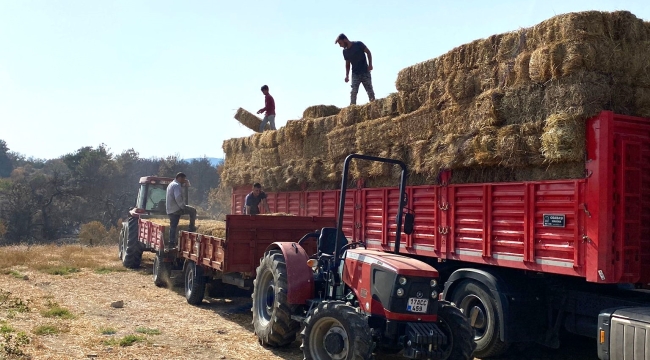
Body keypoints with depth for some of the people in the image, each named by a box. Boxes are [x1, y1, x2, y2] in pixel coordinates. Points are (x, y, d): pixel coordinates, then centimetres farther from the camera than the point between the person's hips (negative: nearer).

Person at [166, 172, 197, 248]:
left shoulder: (171, 184, 21)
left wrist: (186, 182, 13)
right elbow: (178, 198, -26)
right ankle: (192, 228, 2)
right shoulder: (177, 185, -14)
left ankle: (172, 243, 12)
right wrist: (183, 206, -17)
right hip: (176, 209, -10)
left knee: (173, 227, 12)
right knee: (193, 211, 1)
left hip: (170, 210, 10)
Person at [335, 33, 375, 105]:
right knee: (353, 91, -10)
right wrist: (347, 75, 4)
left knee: (370, 90, 1)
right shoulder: (345, 51, 5)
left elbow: (368, 52, -2)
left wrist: (370, 64, -12)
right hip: (355, 74, 3)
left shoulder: (358, 44, -9)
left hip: (365, 72, -3)